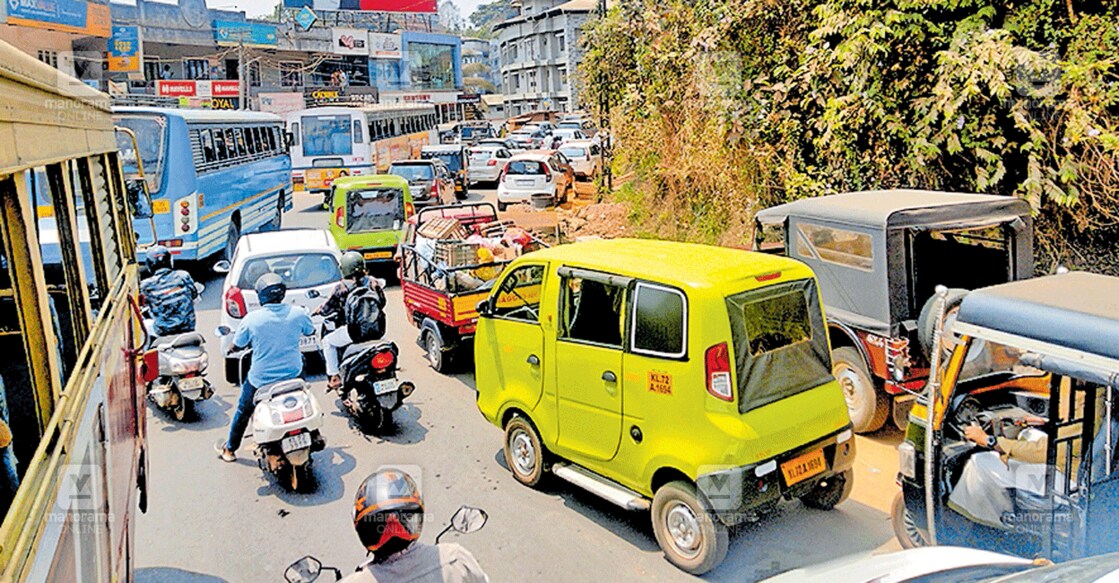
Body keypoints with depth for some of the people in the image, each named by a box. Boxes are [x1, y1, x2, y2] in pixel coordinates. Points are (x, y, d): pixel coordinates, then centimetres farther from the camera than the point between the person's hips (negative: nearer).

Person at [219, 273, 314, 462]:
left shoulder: (251, 319, -16)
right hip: (293, 374, 2)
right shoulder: (298, 313, -12)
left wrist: (230, 349, 19)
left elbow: (236, 346, -4)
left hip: (261, 379, -1)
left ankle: (230, 449, 38)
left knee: (243, 411, 23)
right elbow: (310, 331, 9)